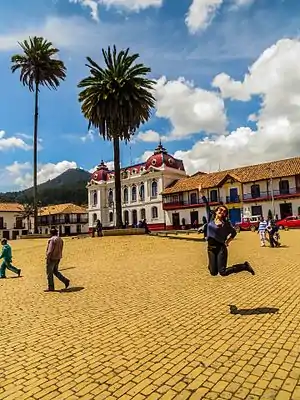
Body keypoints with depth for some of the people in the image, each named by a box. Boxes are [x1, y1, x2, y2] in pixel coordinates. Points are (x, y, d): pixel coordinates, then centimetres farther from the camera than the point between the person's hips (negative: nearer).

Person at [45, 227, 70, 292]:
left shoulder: (52, 239, -17)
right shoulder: (60, 239, 10)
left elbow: (50, 250, -21)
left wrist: (48, 258, -18)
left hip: (52, 258, -8)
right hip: (58, 258, 9)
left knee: (49, 273, 4)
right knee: (55, 271, 19)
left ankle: (50, 288, 11)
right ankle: (65, 280, 8)